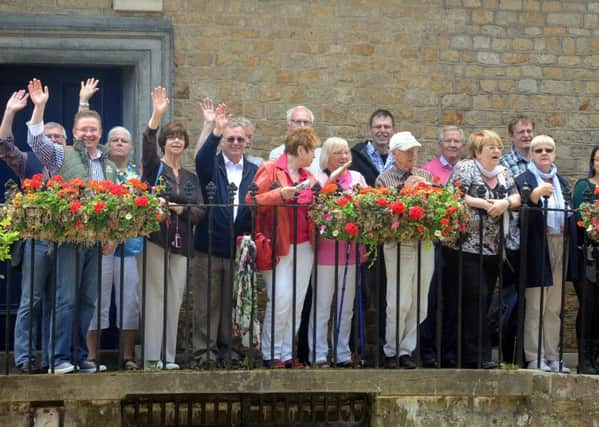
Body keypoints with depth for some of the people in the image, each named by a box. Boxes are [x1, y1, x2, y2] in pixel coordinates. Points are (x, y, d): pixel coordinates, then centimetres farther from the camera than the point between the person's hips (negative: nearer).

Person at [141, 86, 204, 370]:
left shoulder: (190, 178, 18)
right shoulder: (154, 167, 4)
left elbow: (200, 211, 10)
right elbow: (147, 144, -17)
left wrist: (180, 209, -10)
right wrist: (156, 116, -31)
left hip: (180, 243, 5)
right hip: (155, 237, -5)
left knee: (174, 299, 4)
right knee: (155, 296, -8)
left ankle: (168, 356, 8)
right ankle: (151, 357, -9)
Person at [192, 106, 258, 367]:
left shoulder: (254, 171, 10)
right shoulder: (212, 166, 4)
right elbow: (201, 159, -20)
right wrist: (216, 131, -35)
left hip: (239, 247, 2)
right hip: (209, 246, -2)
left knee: (232, 302, 8)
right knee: (207, 303, 1)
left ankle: (227, 347, 17)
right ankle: (205, 350, 6)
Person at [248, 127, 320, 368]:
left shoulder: (308, 176, 17)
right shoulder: (270, 170, -3)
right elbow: (252, 201, -13)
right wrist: (281, 194, -21)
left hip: (304, 246, 6)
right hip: (279, 246, -6)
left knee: (297, 301, 4)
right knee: (281, 299, -11)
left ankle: (287, 353, 11)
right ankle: (270, 354, 0)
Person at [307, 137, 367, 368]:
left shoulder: (357, 177, 12)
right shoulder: (319, 179, -1)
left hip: (352, 247, 5)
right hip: (327, 247, -5)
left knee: (347, 305, 11)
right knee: (321, 305, -2)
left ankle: (342, 354, 18)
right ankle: (318, 355, 4)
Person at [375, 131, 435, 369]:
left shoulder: (426, 176, 13)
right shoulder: (385, 179, 2)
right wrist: (405, 190, -15)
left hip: (424, 244, 4)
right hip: (398, 245, -4)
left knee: (419, 304, 5)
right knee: (400, 303, -7)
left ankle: (406, 350, 15)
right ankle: (390, 352, 7)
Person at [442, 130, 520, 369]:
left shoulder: (503, 173, 15)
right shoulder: (465, 168, -6)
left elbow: (517, 198, 13)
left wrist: (505, 203, -9)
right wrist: (484, 204, -17)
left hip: (493, 248, 7)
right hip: (466, 246, -7)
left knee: (484, 300, 7)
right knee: (475, 298, -11)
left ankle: (454, 350, 14)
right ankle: (477, 355, -8)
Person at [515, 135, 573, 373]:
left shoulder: (561, 182, 17)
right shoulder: (524, 180, -2)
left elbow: (569, 213, 19)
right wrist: (534, 196, -31)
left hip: (560, 245, 6)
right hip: (537, 248, -6)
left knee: (554, 308, 10)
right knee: (535, 307, -4)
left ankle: (552, 356, 15)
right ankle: (534, 357, 0)